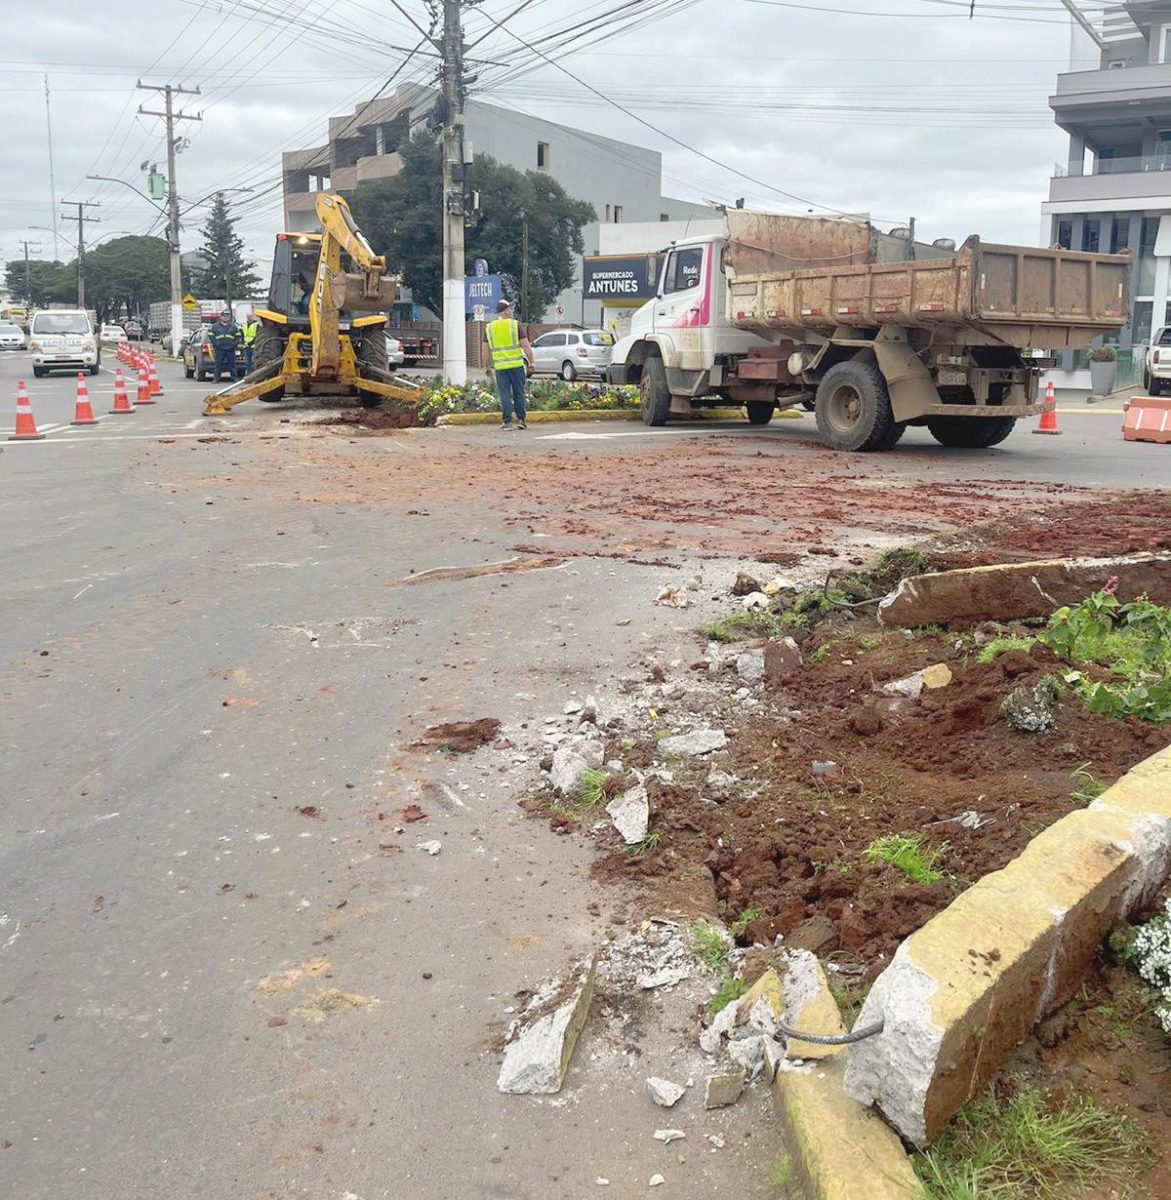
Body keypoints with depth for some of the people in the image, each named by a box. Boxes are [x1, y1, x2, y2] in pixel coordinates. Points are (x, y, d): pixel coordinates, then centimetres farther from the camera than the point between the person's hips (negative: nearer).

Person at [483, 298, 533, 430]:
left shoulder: (489, 327, 6)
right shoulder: (515, 325, -3)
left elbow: (486, 349, 10)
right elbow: (526, 346, -6)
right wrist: (531, 362, 2)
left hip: (499, 366, 2)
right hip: (516, 365, -2)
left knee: (504, 394, 5)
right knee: (519, 393, 9)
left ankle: (507, 421, 1)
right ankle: (520, 419, 11)